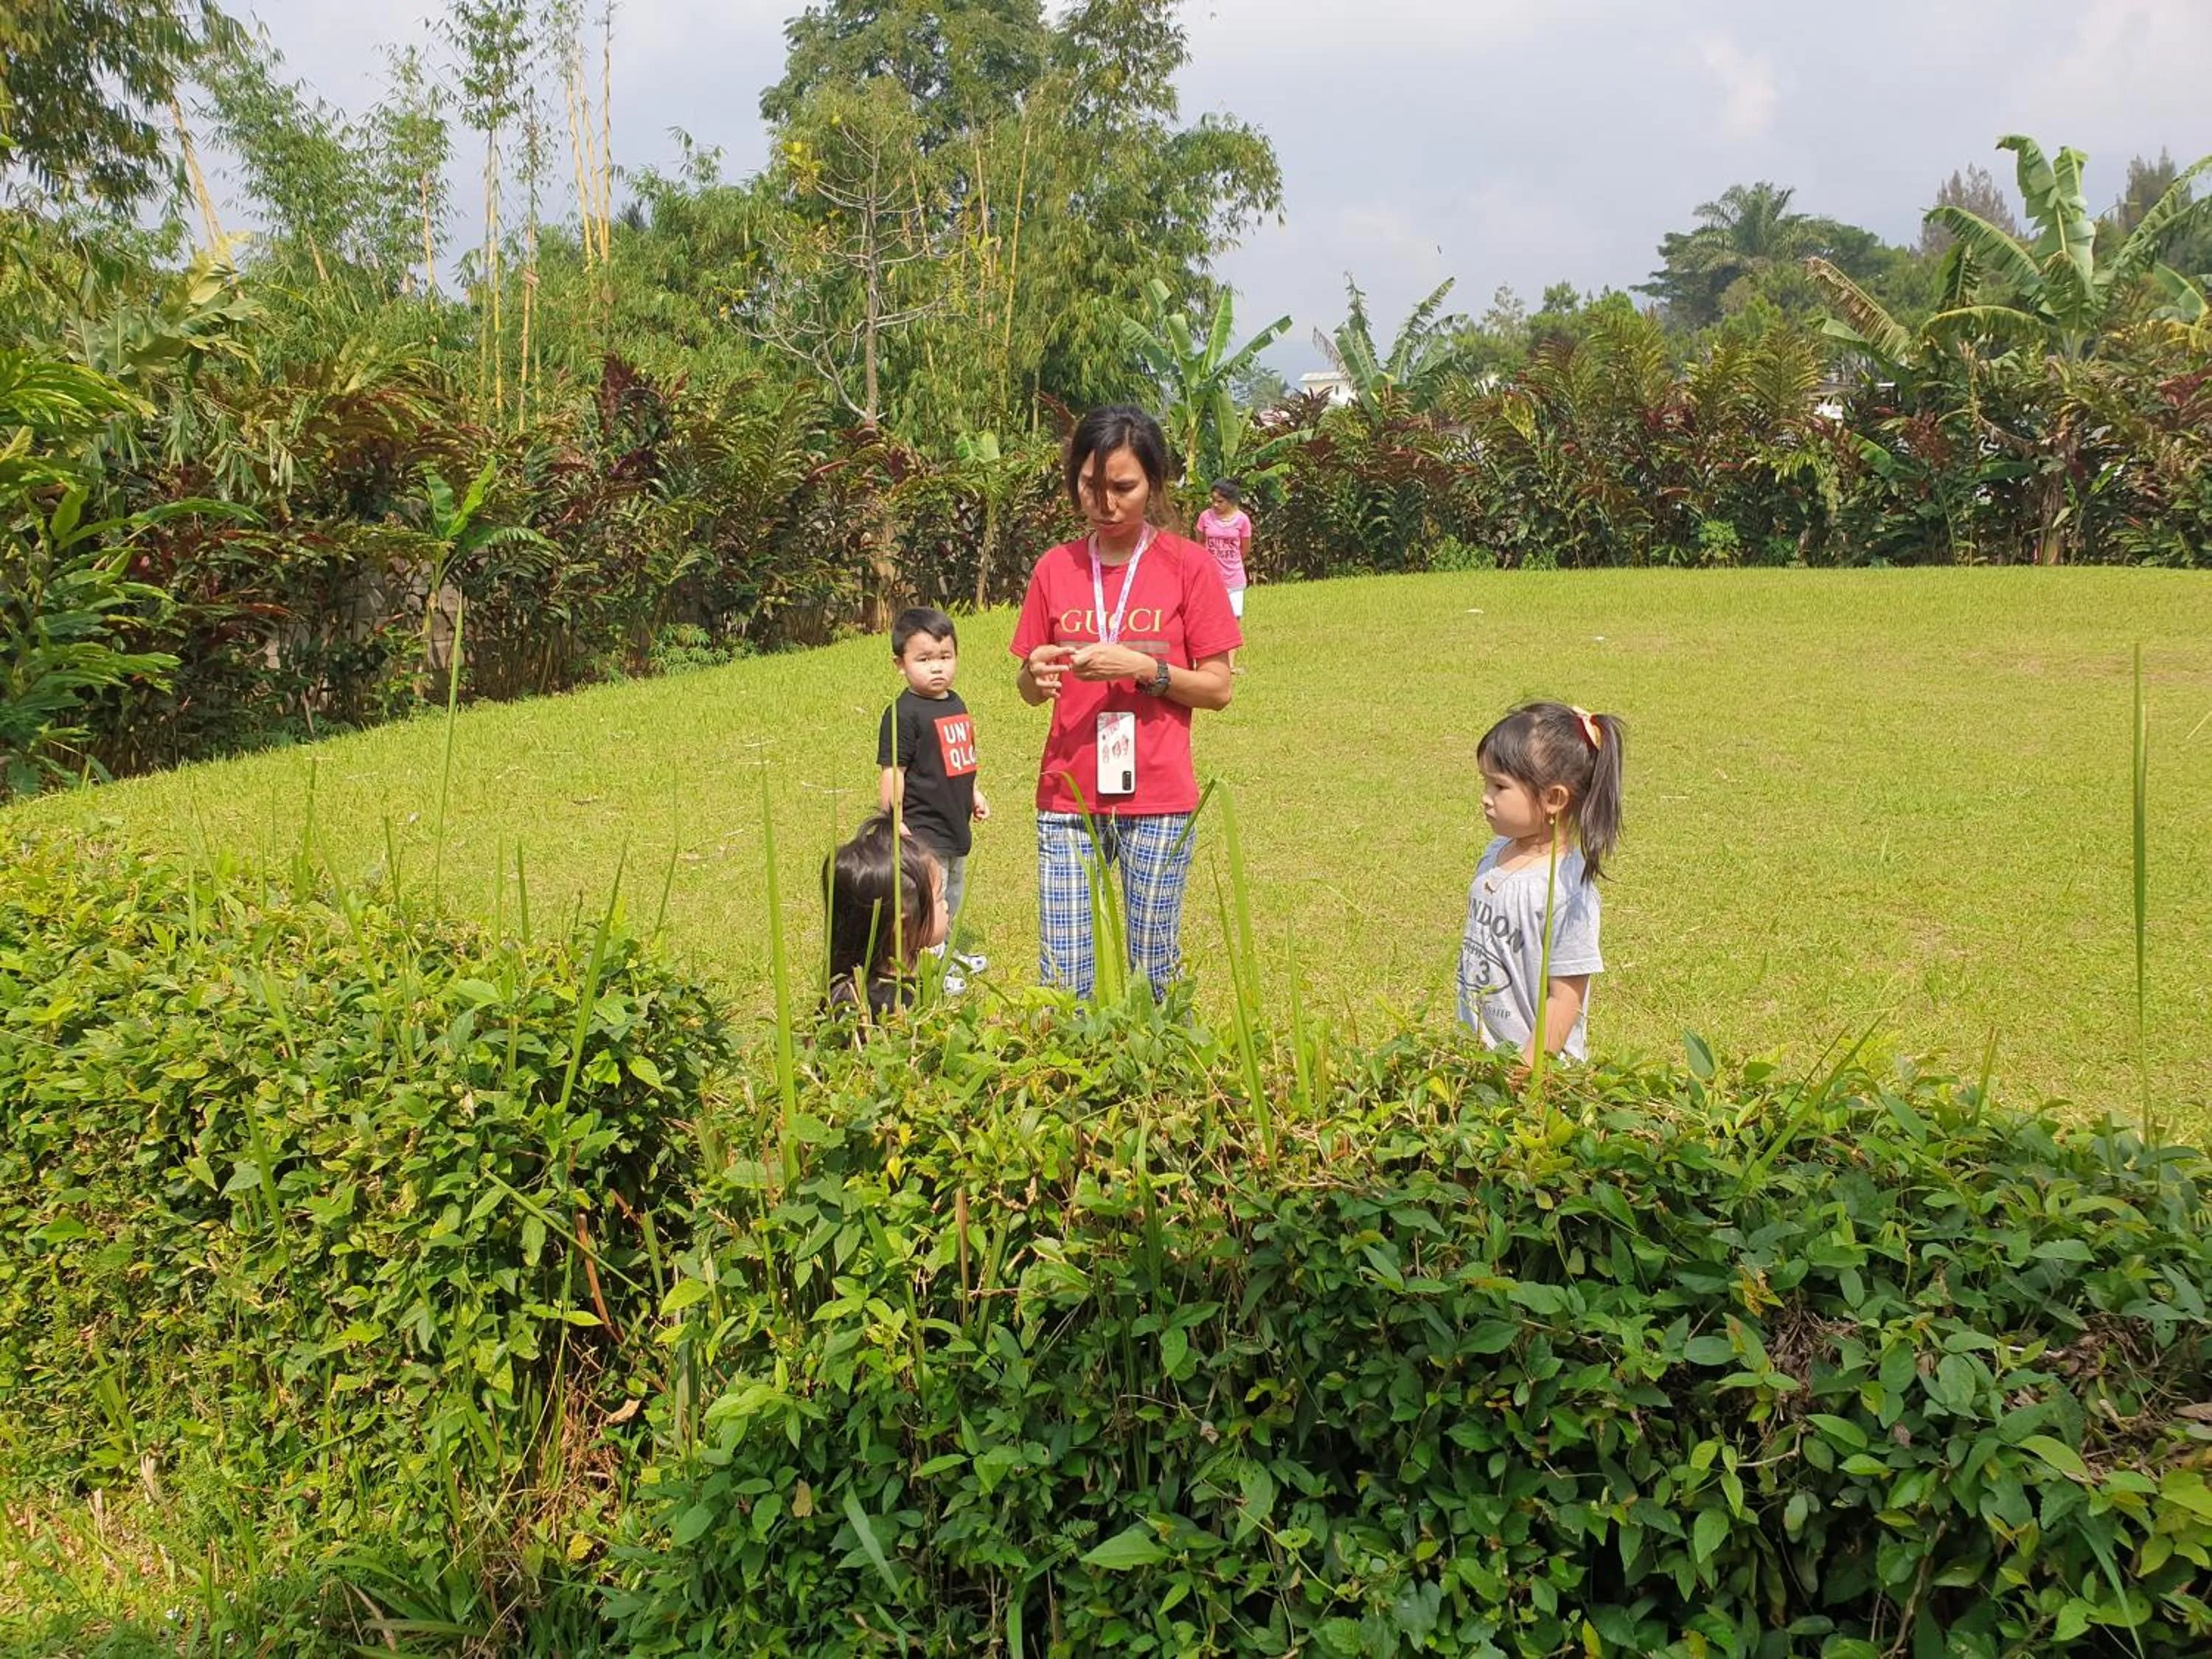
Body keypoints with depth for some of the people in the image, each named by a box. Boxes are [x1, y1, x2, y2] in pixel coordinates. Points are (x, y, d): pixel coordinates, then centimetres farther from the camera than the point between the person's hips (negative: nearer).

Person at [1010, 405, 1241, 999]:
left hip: (1157, 802, -2)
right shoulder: (1055, 568, 6)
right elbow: (1028, 689, 12)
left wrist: (1143, 668, -17)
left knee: (1153, 982, 5)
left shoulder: (1188, 566, -2)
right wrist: (1035, 677, -12)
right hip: (1068, 800, 2)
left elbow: (1218, 688, -2)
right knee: (1064, 984, 1)